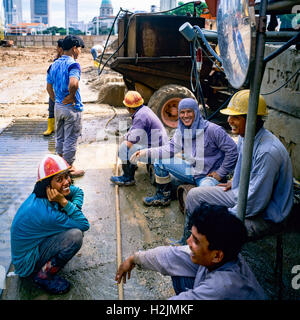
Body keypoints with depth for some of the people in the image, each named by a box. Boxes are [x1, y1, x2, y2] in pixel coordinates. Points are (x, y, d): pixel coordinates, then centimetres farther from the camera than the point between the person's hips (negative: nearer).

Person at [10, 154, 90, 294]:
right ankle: (43, 275, -9)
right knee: (76, 235, -28)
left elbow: (78, 192, 4)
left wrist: (75, 208, -15)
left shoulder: (43, 193, -12)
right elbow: (84, 225, -24)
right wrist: (64, 202, -31)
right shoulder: (45, 213, -35)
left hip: (35, 242, 9)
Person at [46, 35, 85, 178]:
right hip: (71, 108, -7)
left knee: (60, 137, 18)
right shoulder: (73, 64, -17)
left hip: (58, 106, 8)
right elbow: (73, 83, -34)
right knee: (70, 139, 3)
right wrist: (72, 97, -18)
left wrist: (56, 100, 18)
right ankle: (69, 168, 13)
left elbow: (49, 87, 13)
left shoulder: (54, 64, 8)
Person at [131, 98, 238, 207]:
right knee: (160, 161, 2)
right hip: (191, 169, 7)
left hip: (210, 175, -7)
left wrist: (220, 173, -15)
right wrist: (146, 152, -11)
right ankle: (163, 196, 17)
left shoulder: (212, 130, -20)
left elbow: (232, 150, -18)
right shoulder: (181, 130, 1)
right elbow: (171, 148, 0)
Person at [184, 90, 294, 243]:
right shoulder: (244, 137, -3)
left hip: (265, 216, -9)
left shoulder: (268, 152, -32)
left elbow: (256, 203, -28)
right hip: (242, 194, 9)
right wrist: (235, 181, 16)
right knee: (194, 195, 8)